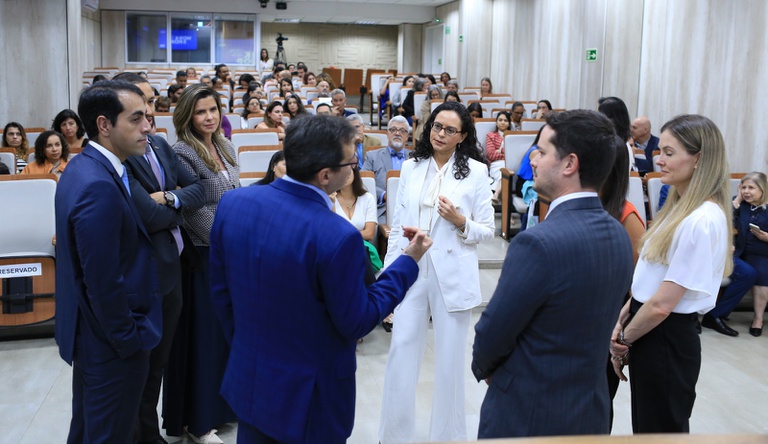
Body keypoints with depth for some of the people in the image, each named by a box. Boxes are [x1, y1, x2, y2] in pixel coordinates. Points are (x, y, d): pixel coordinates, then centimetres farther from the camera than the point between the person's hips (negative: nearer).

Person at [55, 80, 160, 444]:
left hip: (88, 331, 10)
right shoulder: (99, 186, -28)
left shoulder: (83, 167, 4)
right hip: (112, 344, -10)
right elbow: (104, 283, -27)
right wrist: (130, 339, -16)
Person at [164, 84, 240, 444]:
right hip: (204, 255, -7)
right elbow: (195, 210, -19)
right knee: (203, 333, 4)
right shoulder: (182, 152, -15)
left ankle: (226, 401, 33)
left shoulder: (226, 147, 8)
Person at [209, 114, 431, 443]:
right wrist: (408, 263, -7)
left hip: (248, 380, 5)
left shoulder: (232, 203, -11)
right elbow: (355, 323, -16)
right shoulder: (339, 237, -29)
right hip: (308, 399, -5)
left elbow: (220, 291, 1)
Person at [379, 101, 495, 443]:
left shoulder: (476, 171, -2)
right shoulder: (410, 168, 7)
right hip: (411, 270, 3)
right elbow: (397, 225, 10)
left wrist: (461, 222, -19)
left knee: (450, 358, 9)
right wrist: (388, 272, 7)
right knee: (401, 349, 5)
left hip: (452, 275, -2)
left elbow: (487, 230, 0)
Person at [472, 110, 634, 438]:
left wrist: (483, 368, 4)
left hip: (527, 416, -7)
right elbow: (585, 324, 7)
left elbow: (492, 334, -18)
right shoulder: (618, 236, -1)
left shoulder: (539, 243, -27)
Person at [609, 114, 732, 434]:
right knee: (646, 429, 21)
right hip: (649, 332, 9)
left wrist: (625, 338, -8)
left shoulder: (702, 221, -24)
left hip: (667, 341, -9)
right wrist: (621, 320, 3)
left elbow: (662, 304, -22)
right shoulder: (680, 206, 8)